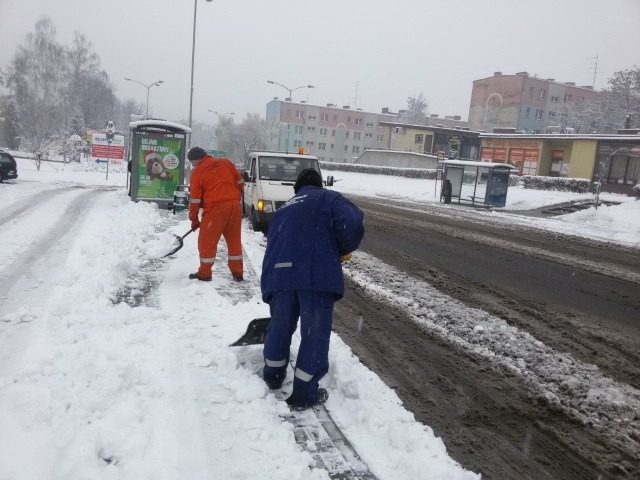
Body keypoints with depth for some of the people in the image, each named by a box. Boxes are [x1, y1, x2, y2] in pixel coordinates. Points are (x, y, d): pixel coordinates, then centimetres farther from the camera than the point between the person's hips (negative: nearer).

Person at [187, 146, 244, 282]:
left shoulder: (197, 172, 2)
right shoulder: (226, 162, 13)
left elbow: (195, 199, 4)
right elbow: (240, 182, 14)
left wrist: (194, 219, 13)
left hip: (215, 207, -5)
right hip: (234, 205, 5)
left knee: (207, 240, 8)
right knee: (234, 240, 14)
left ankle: (204, 273, 15)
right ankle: (237, 273, 20)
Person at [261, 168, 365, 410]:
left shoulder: (284, 208, 30)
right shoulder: (328, 198, 13)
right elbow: (352, 224, -7)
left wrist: (270, 285, 38)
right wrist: (343, 249, 12)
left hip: (279, 272, 6)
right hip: (316, 273, -5)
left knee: (280, 324, 23)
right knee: (315, 331, 7)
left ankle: (273, 375, 42)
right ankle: (304, 392, 14)